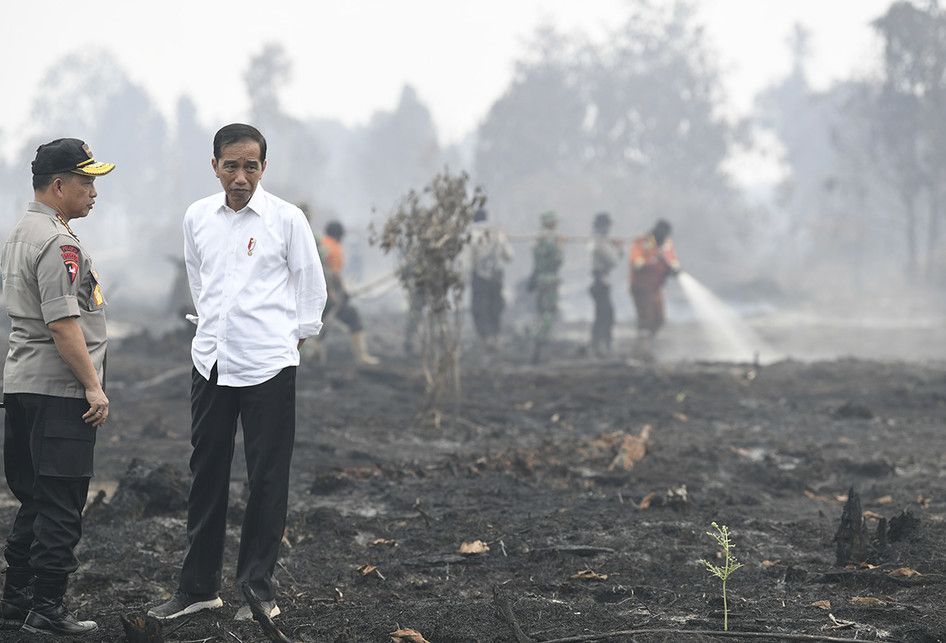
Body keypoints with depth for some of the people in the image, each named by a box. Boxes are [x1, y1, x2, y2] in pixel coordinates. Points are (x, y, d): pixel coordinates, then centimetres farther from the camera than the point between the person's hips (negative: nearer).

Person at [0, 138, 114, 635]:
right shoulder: (58, 243, -16)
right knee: (60, 506, -5)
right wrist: (93, 386, -20)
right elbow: (63, 324, -22)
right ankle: (47, 609, -3)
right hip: (58, 390, -10)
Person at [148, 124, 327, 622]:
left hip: (268, 365, -4)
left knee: (267, 479, -1)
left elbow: (311, 282, 4)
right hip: (211, 360, 4)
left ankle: (258, 588, 7)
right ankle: (198, 586, 19)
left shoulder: (286, 218, -6)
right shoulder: (197, 217, 5)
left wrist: (298, 334, 7)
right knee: (206, 475, 10)